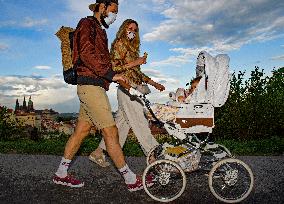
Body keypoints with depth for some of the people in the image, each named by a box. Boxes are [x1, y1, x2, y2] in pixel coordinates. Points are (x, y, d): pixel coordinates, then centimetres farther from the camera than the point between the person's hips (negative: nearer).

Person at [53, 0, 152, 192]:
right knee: (110, 132, -9)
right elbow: (87, 54, -18)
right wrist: (111, 74, -20)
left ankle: (61, 174, 23)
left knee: (81, 131, 11)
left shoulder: (99, 30, 26)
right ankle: (131, 179, -1)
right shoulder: (87, 24, -3)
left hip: (92, 87, 10)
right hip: (91, 85, -10)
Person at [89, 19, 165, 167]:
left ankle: (98, 152, 18)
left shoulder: (132, 48, 25)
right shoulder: (119, 44, 1)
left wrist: (155, 84, 21)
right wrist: (135, 63, -10)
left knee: (121, 123, 9)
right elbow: (114, 67, -11)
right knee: (140, 124, -8)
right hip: (127, 89, -9)